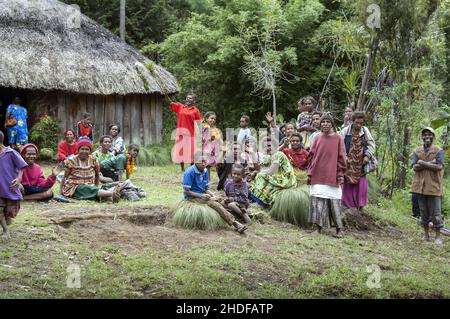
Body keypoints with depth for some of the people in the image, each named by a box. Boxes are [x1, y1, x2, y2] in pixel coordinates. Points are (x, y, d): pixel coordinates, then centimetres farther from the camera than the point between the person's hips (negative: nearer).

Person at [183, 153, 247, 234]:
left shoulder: (205, 171, 7)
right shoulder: (189, 172, -14)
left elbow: (207, 189, 14)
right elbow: (186, 191, -15)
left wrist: (213, 196, -7)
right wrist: (201, 196, -20)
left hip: (203, 195, 6)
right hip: (192, 197, -6)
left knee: (217, 201, -22)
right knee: (214, 204, -27)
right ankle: (234, 223, -29)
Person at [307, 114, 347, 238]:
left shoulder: (337, 138, 1)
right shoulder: (317, 138, 8)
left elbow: (341, 158, 0)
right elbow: (311, 156, 10)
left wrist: (340, 174, -5)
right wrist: (310, 173, 6)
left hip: (332, 175, -2)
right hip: (317, 175, 3)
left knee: (334, 202, -1)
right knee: (317, 201, 0)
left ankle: (338, 228, 8)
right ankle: (319, 227, 8)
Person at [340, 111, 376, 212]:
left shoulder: (365, 131, 4)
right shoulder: (345, 131, -5)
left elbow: (371, 144, 8)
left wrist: (367, 156, -4)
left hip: (360, 164, 2)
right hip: (348, 164, -2)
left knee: (362, 184, 0)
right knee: (348, 184, 2)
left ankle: (360, 205, 10)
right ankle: (348, 205, 12)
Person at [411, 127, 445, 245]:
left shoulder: (439, 150, 1)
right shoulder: (417, 151, 10)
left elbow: (439, 167, -13)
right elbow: (415, 167, -3)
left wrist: (422, 163, -11)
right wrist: (430, 163, -12)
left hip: (434, 185, -3)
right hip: (421, 185, 3)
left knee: (436, 211, -3)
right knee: (423, 210, 9)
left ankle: (438, 236, 4)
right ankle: (426, 233, 19)